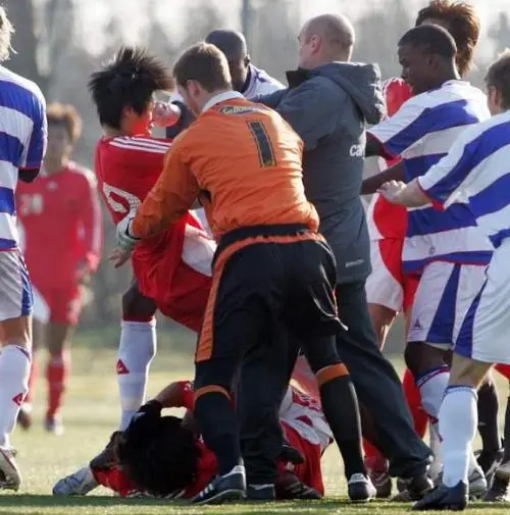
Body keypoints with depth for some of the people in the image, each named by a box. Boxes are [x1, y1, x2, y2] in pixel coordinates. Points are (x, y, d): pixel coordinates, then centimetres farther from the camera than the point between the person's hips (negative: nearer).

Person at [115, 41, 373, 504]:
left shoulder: (192, 141, 10)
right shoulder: (278, 123, 22)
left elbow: (159, 212, 22)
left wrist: (128, 234, 45)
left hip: (248, 257, -4)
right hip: (305, 247, 4)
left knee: (213, 373, 5)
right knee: (329, 360, 21)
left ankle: (230, 467, -19)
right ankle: (358, 474, 14)